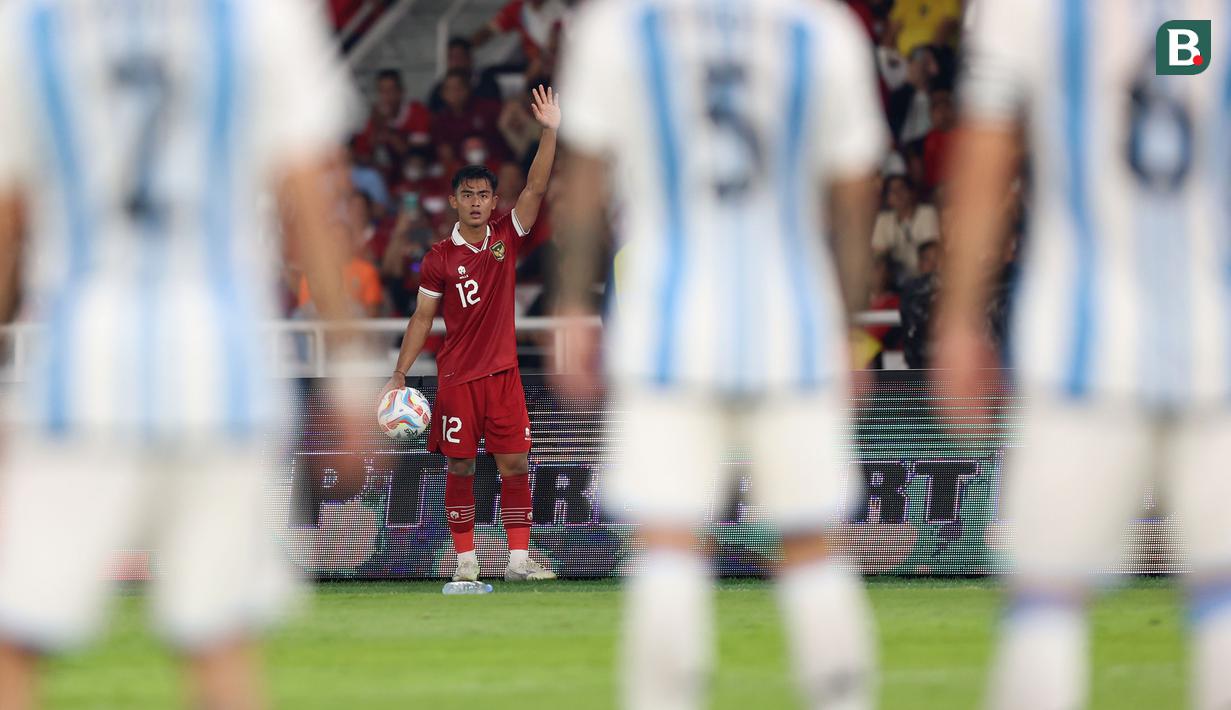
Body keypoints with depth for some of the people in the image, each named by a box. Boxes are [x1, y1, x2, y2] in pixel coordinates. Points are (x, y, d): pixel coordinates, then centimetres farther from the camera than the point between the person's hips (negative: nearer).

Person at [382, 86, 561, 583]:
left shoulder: (507, 238, 4)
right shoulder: (439, 258, -1)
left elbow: (535, 188, -6)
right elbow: (422, 318, 4)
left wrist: (549, 132, -16)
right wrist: (399, 374, -1)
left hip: (503, 374, 2)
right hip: (456, 378, -2)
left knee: (515, 465, -2)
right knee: (460, 468, 0)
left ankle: (518, 559, 0)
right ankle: (465, 559, 7)